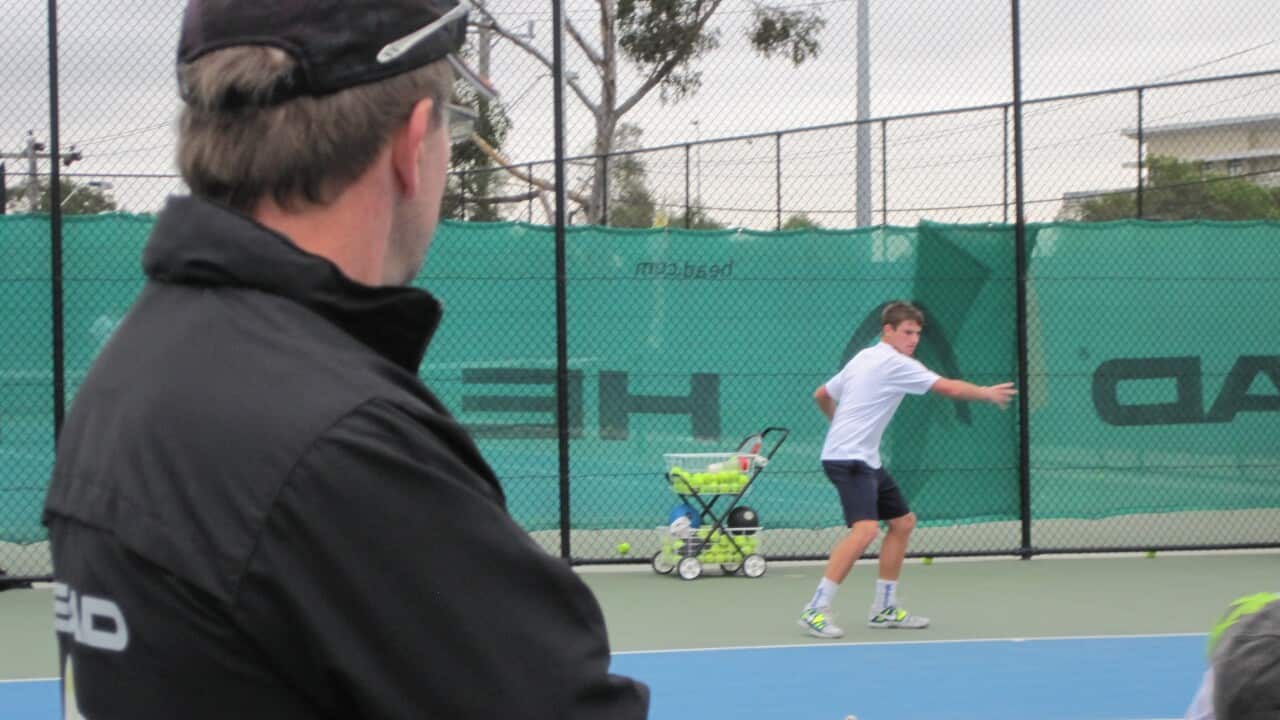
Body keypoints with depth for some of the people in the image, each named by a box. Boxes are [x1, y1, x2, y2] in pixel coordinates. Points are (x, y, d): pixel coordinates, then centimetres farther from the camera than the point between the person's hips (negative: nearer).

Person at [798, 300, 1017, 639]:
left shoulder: (864, 358, 15)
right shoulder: (895, 363, -13)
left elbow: (821, 395, 23)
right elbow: (950, 388, -12)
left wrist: (841, 422, 38)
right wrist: (987, 393, 3)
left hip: (865, 459, 11)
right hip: (848, 459, -11)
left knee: (903, 522, 16)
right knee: (865, 529, -25)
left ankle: (883, 609, 20)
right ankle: (815, 611, -25)